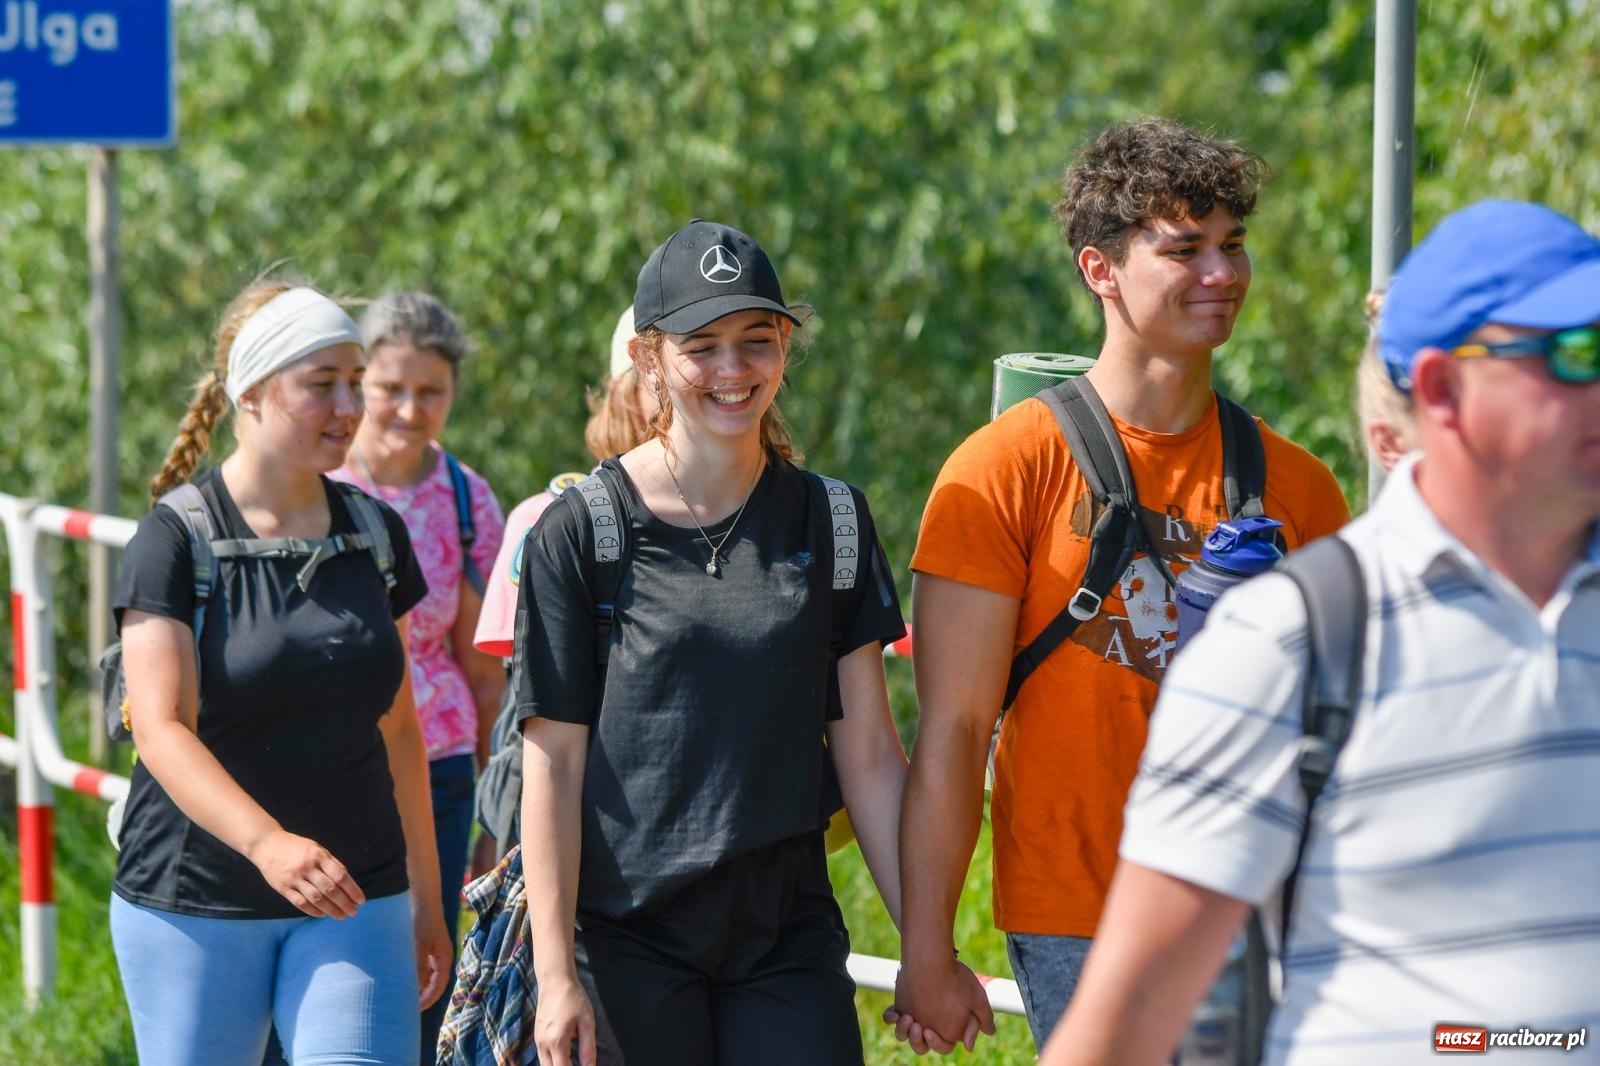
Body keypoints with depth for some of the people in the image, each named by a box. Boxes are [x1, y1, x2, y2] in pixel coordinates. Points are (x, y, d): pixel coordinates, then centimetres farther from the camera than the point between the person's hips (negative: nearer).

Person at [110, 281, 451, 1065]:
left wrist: (426, 901, 16)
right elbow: (162, 729, -19)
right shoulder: (176, 540, -7)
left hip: (354, 897, 3)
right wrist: (268, 843, -34)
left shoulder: (374, 535, 9)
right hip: (194, 903, -3)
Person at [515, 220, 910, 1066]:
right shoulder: (580, 533, -2)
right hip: (628, 941, -2)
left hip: (787, 934, 2)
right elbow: (552, 765, -3)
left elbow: (868, 754, 8)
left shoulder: (831, 522, 7)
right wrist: (556, 972, -8)